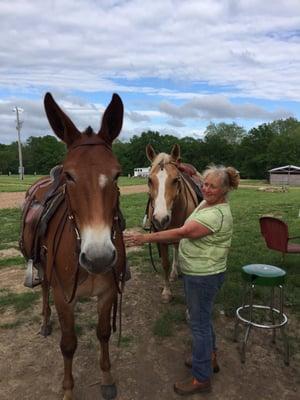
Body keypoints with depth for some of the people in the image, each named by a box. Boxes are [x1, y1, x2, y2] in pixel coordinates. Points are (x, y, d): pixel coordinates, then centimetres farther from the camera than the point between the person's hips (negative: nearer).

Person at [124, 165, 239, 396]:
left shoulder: (217, 214, -26)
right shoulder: (205, 203, 4)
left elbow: (182, 232, -31)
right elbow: (189, 233, 15)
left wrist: (146, 238, -28)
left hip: (204, 276, -10)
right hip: (194, 272, 10)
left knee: (199, 323, 4)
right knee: (202, 317, 24)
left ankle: (202, 378, 22)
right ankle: (209, 358, 45)